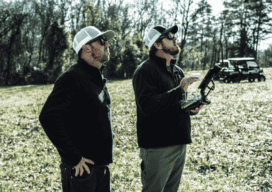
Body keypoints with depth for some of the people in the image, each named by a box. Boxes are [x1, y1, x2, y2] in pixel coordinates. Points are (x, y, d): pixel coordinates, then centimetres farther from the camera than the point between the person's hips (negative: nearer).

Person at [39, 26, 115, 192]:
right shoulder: (72, 78, -15)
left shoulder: (99, 78, 13)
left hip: (102, 164, 9)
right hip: (81, 168, -8)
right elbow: (48, 117, -24)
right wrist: (73, 157, -22)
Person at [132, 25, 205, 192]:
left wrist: (192, 109, 4)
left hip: (180, 143, 8)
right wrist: (179, 90, -24)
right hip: (158, 147, -8)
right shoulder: (146, 70, -11)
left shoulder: (178, 71, 16)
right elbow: (147, 106, -24)